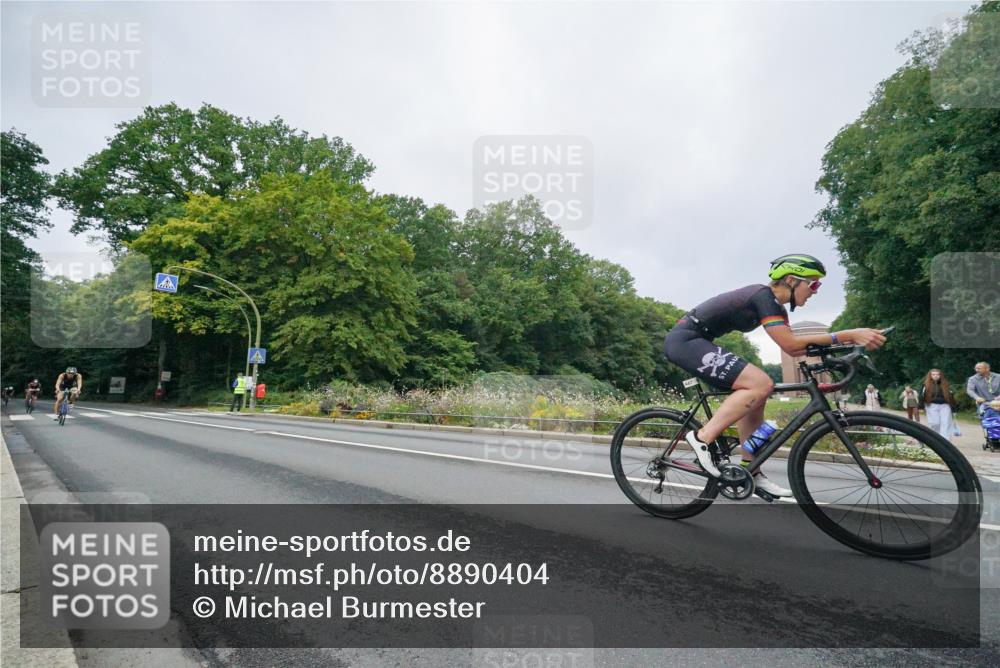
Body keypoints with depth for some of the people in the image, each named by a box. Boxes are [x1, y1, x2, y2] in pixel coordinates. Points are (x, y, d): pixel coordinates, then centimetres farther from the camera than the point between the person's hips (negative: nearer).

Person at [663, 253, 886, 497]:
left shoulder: (774, 304, 16)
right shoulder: (764, 296, -14)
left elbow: (794, 347, 10)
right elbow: (790, 344, -24)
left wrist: (841, 344, -2)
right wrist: (849, 335, -24)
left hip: (690, 341, 10)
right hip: (685, 340, -10)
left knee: (752, 394, 9)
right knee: (761, 384, -18)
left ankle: (750, 471, 12)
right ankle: (702, 437, -14)